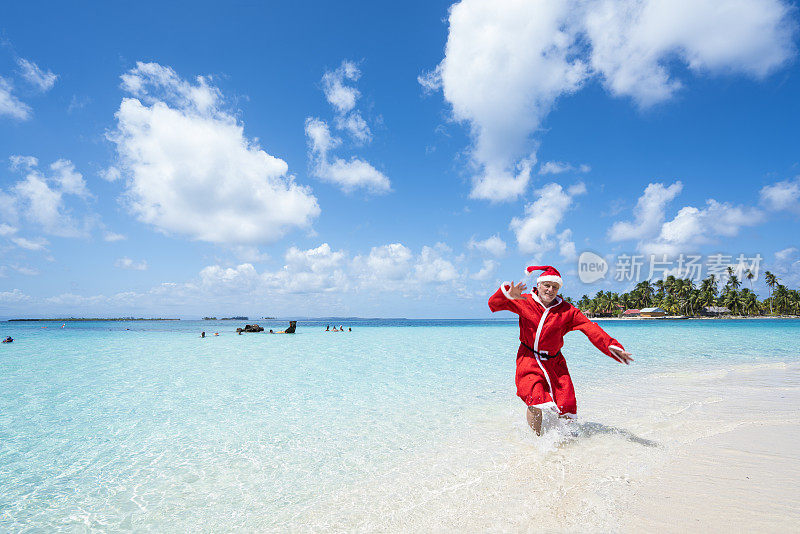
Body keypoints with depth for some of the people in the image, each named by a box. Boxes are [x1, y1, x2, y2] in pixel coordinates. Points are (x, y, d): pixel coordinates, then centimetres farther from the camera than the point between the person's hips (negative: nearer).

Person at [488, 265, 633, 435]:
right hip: (529, 359, -2)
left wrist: (612, 346, -23)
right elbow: (494, 303, -9)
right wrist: (508, 294, -29)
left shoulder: (567, 310, 0)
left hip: (554, 362, 2)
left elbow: (591, 328, -10)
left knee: (566, 410, -3)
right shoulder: (524, 302, -3)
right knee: (536, 402, -21)